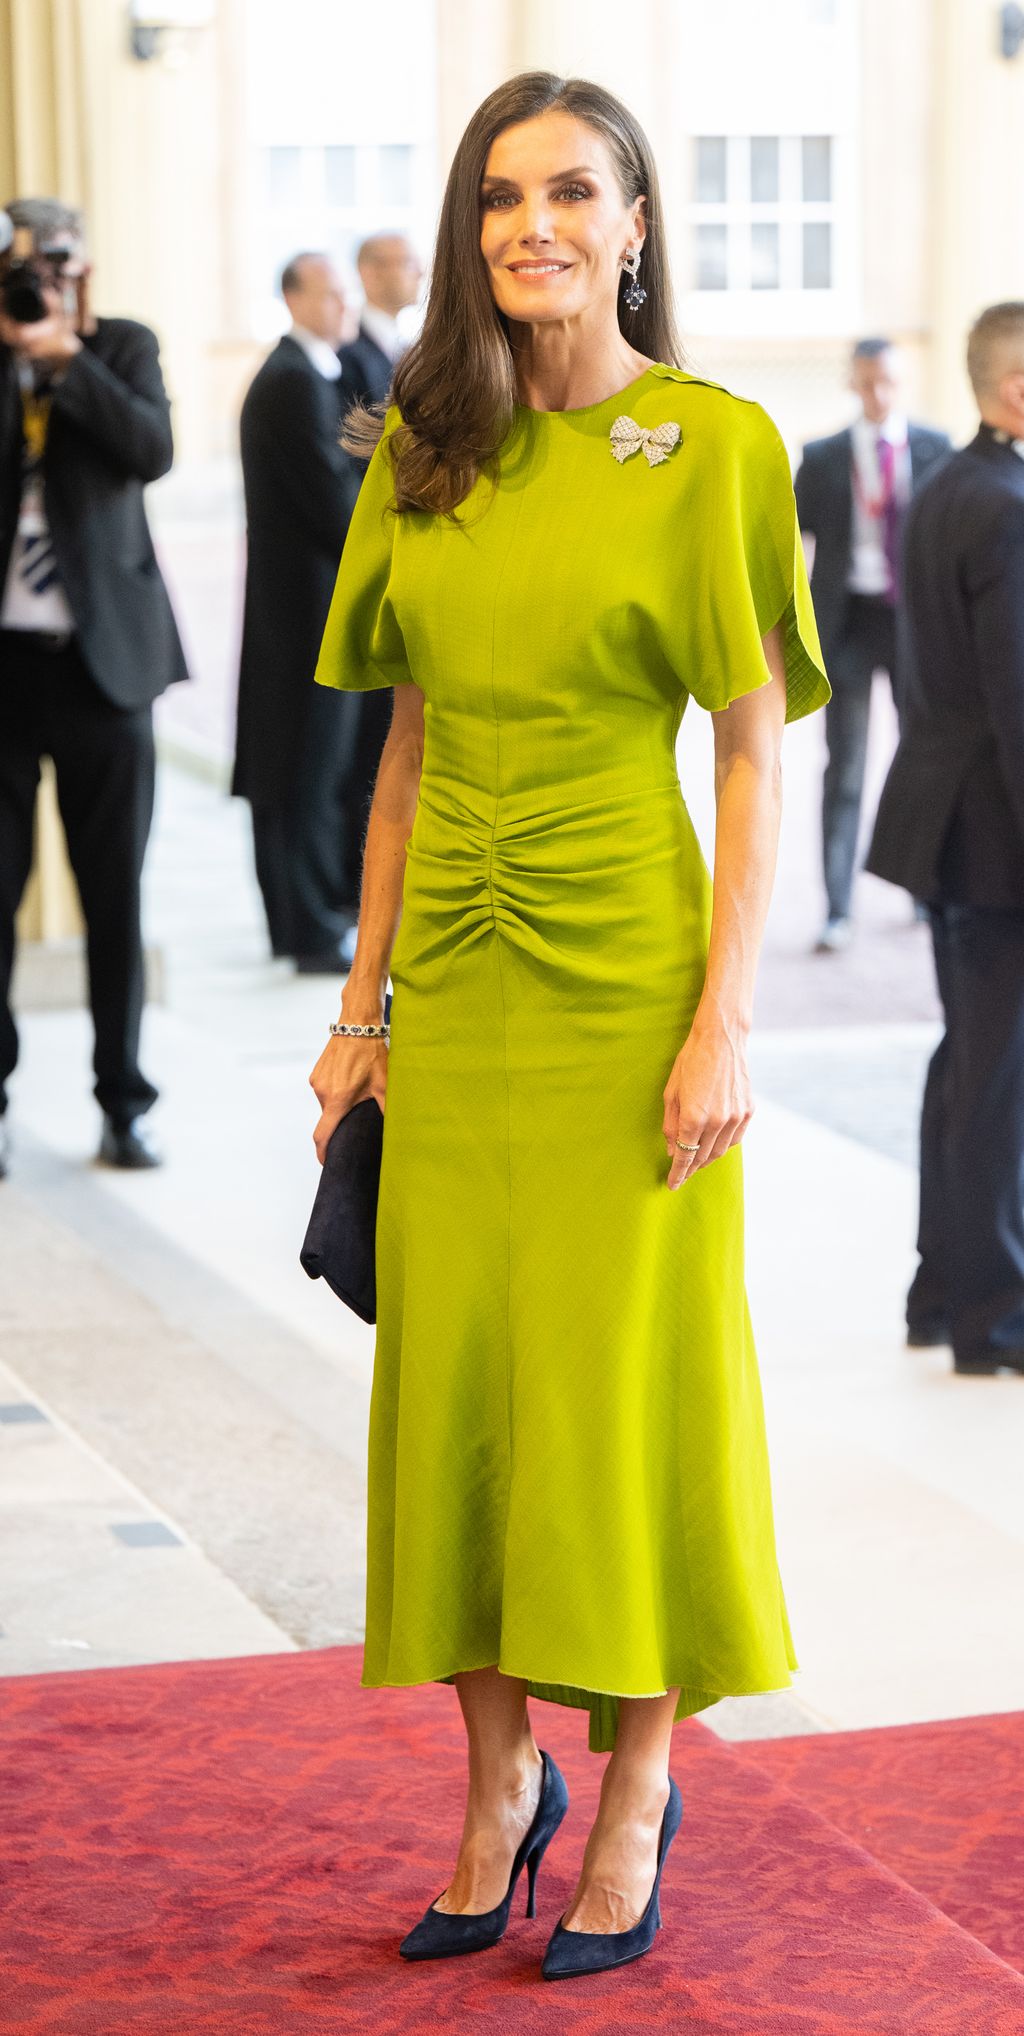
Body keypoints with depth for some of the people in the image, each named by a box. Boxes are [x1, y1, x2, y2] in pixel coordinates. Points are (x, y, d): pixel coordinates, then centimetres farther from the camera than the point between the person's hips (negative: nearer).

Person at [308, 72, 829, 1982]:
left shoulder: (711, 445, -5)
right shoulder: (421, 454, 8)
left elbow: (754, 757, -7)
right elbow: (408, 748, 12)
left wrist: (725, 1022, -13)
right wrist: (361, 1004, 9)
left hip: (624, 979, -4)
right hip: (454, 988, 5)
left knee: (623, 1385, 2)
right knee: (453, 1379, 8)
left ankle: (635, 1794, 19)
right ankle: (500, 1785, 23)